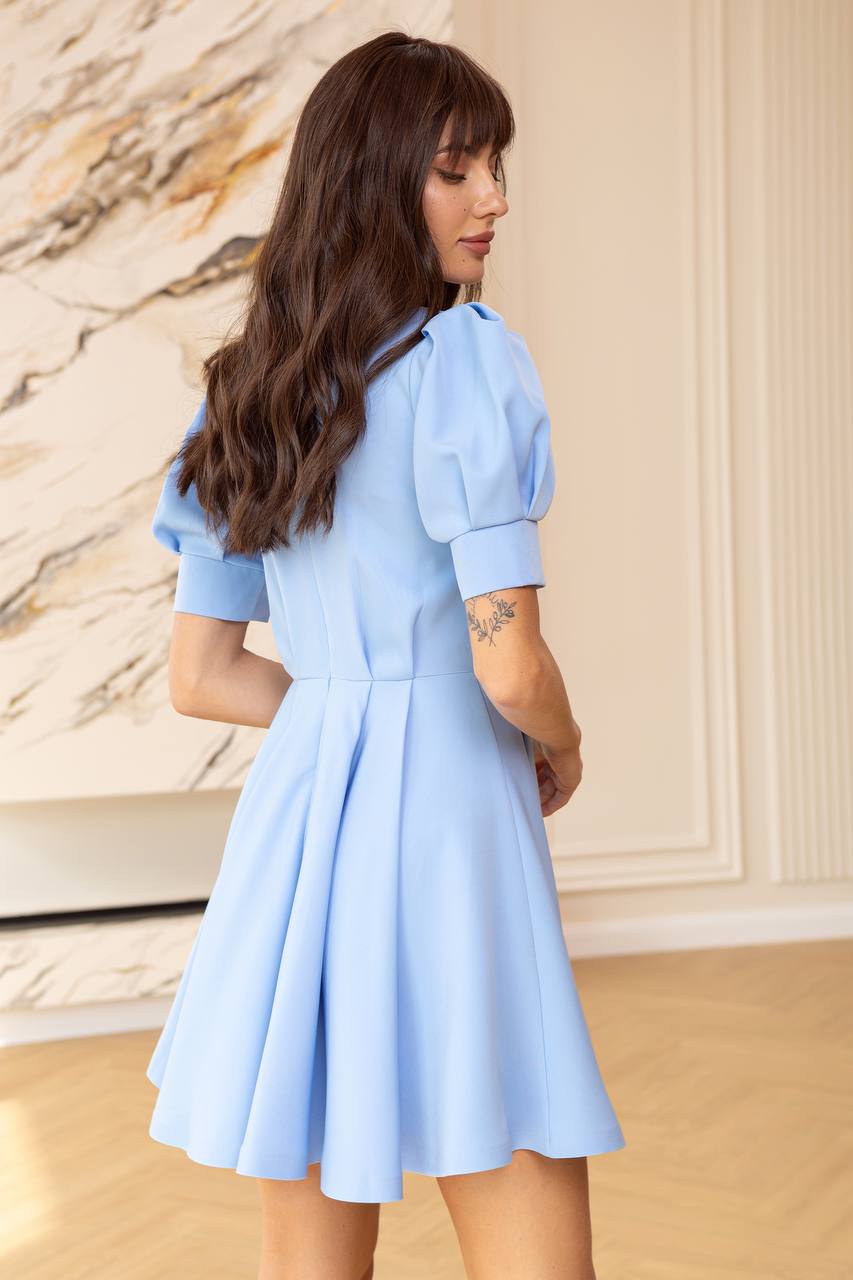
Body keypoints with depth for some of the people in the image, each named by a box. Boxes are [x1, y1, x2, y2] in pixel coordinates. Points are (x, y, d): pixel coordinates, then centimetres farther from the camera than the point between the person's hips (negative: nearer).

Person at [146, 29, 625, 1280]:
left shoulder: (243, 393, 10)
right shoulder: (469, 356, -10)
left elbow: (199, 678, 12)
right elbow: (510, 666, -16)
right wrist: (563, 750, 5)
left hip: (292, 813, 7)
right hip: (442, 811, -7)